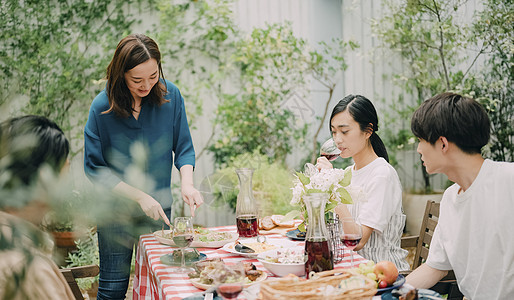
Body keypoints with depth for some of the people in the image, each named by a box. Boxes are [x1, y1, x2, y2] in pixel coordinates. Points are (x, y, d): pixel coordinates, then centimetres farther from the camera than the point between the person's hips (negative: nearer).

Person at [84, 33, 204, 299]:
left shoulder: (170, 95, -9)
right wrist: (140, 196, -18)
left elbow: (183, 147, -1)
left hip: (159, 208, 3)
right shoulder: (102, 107, -16)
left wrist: (187, 183, -19)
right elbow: (94, 168, -11)